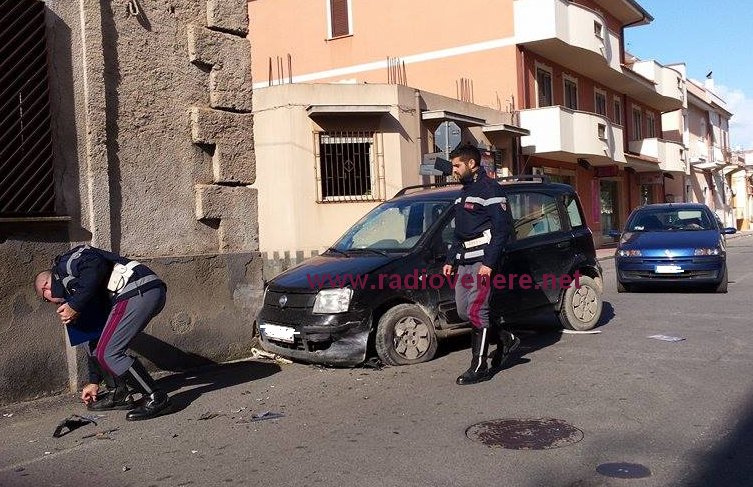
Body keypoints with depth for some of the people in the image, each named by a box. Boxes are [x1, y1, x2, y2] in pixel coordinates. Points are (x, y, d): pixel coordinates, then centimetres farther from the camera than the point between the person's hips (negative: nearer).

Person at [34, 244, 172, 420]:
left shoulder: (63, 265, 9)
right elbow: (95, 338, 34)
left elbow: (96, 265, -16)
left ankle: (156, 399, -1)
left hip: (139, 291, -10)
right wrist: (94, 382, 38)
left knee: (109, 353, -8)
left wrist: (75, 305, -6)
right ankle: (120, 395, 22)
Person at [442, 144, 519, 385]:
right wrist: (450, 260, 20)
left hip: (482, 261, -9)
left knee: (476, 311, -9)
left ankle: (479, 368, -1)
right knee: (463, 310, 8)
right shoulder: (465, 192, 20)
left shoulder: (489, 189, -9)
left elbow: (503, 228, -16)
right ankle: (506, 339, 25)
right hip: (465, 261, 10)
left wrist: (489, 262, -21)